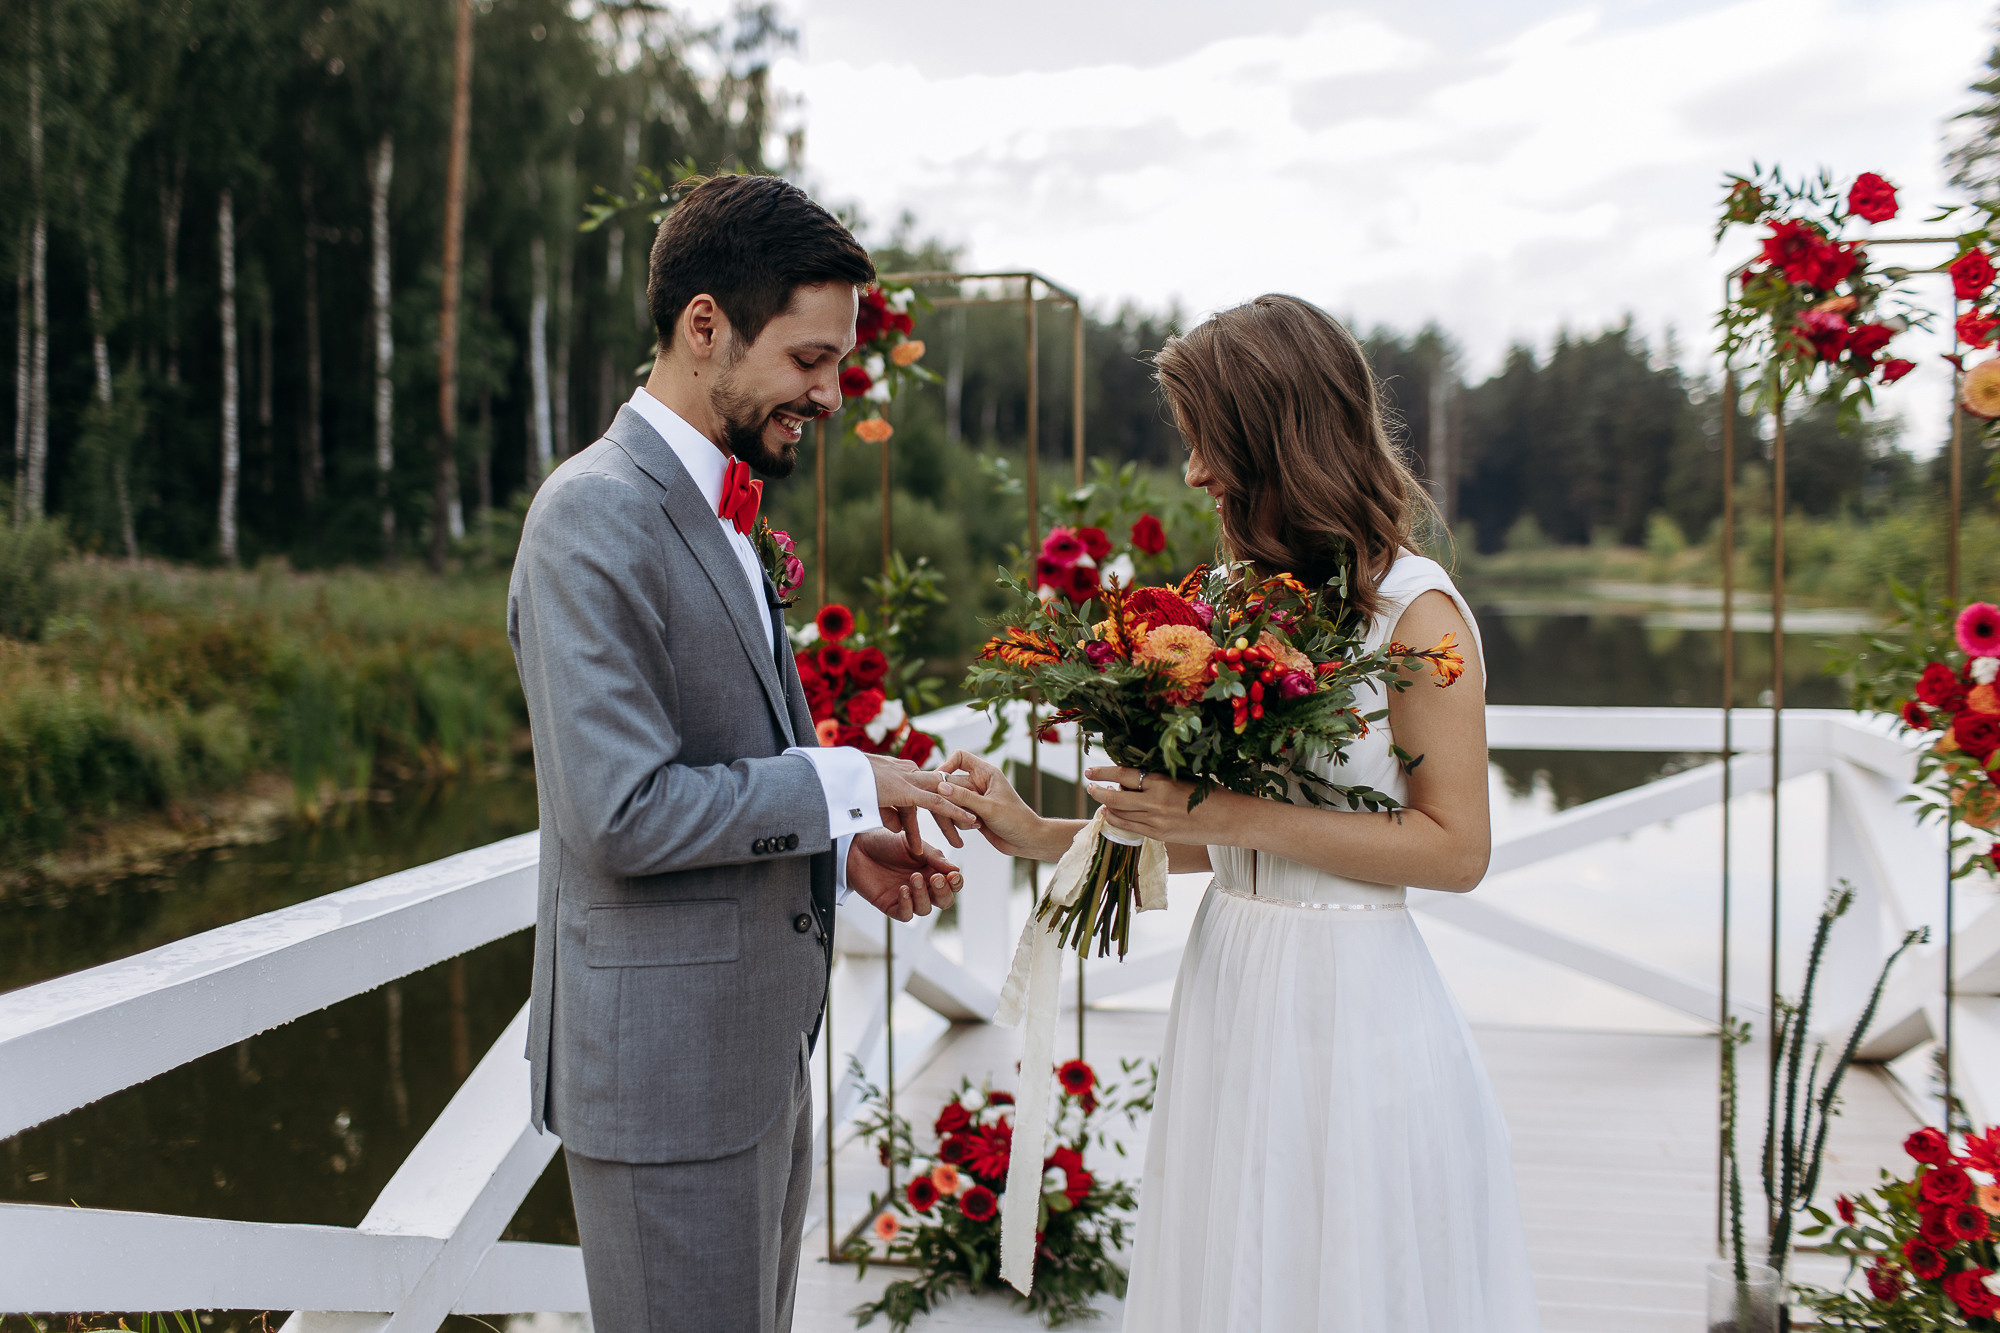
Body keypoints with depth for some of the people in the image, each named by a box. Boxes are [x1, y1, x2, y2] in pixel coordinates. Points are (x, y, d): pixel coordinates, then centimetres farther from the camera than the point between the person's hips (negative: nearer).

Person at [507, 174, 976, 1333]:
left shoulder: (715, 512, 12)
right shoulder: (597, 515, -18)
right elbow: (625, 812, -24)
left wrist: (844, 853, 4)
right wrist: (841, 782, -15)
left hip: (757, 1050, 9)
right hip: (667, 1063, -9)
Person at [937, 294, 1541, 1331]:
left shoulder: (1416, 611, -10)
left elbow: (1454, 848, -13)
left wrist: (1238, 815, -17)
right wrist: (1039, 836, 8)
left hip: (1349, 1007, -6)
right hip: (1231, 993, 6)